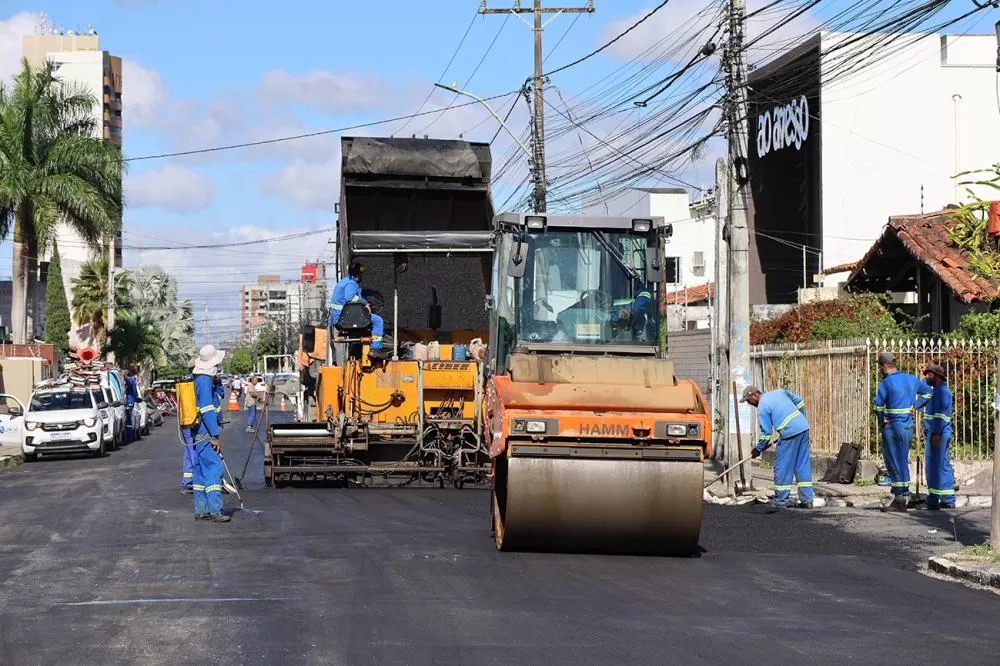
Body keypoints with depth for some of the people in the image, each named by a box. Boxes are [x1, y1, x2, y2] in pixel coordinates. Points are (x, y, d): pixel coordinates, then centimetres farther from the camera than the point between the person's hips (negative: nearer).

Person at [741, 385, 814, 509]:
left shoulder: (762, 408, -4)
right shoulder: (779, 392, 16)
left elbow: (766, 433, -3)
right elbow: (800, 403, 20)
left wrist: (758, 449, 10)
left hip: (790, 433, -8)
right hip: (804, 428, 8)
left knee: (782, 467, 3)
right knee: (803, 465, 11)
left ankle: (781, 501, 8)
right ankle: (807, 500, 11)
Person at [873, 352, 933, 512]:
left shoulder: (886, 382, -12)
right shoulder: (910, 379, 9)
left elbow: (878, 405, -19)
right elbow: (927, 392, 20)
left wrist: (881, 424, -5)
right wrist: (914, 407, 12)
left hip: (892, 427, -7)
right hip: (908, 427, 7)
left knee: (894, 463, 0)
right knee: (903, 462, 14)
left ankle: (899, 498, 0)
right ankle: (904, 497, 17)